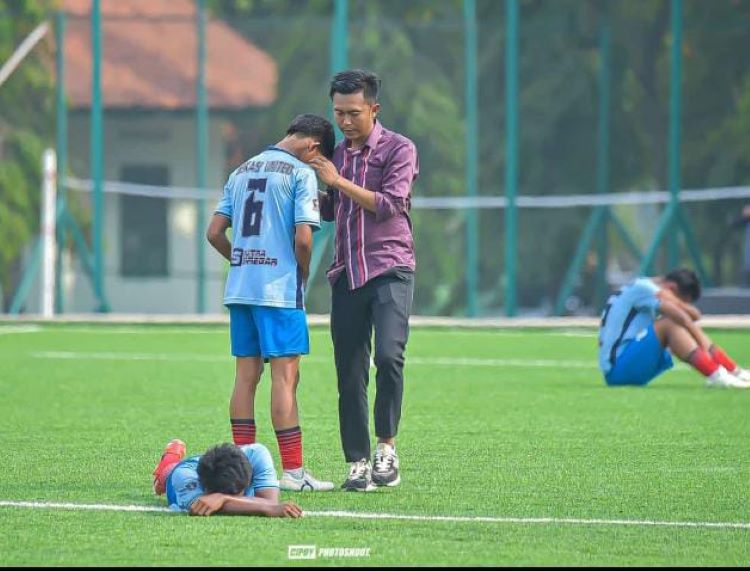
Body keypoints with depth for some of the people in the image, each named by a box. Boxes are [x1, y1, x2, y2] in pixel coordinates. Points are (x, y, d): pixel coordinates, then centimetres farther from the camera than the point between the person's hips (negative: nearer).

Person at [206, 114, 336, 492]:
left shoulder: (241, 172, 15)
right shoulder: (301, 173, -6)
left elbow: (214, 232, 13)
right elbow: (303, 237, -14)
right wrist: (303, 273, 3)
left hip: (239, 287, 7)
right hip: (280, 290, -7)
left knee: (246, 376, 9)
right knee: (285, 376, -5)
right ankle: (293, 472, -6)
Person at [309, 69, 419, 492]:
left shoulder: (398, 149, -1)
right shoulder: (336, 155, 16)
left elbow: (389, 204, -11)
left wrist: (339, 181, -11)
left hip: (390, 270, -5)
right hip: (347, 274, 5)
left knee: (389, 355, -23)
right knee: (350, 374, 1)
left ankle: (387, 447, -10)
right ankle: (358, 464, 4)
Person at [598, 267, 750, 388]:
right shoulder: (642, 288, -12)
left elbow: (694, 315, 12)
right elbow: (681, 317, -21)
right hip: (617, 368, -10)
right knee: (670, 324, -23)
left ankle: (735, 372, -3)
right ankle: (715, 376, -33)